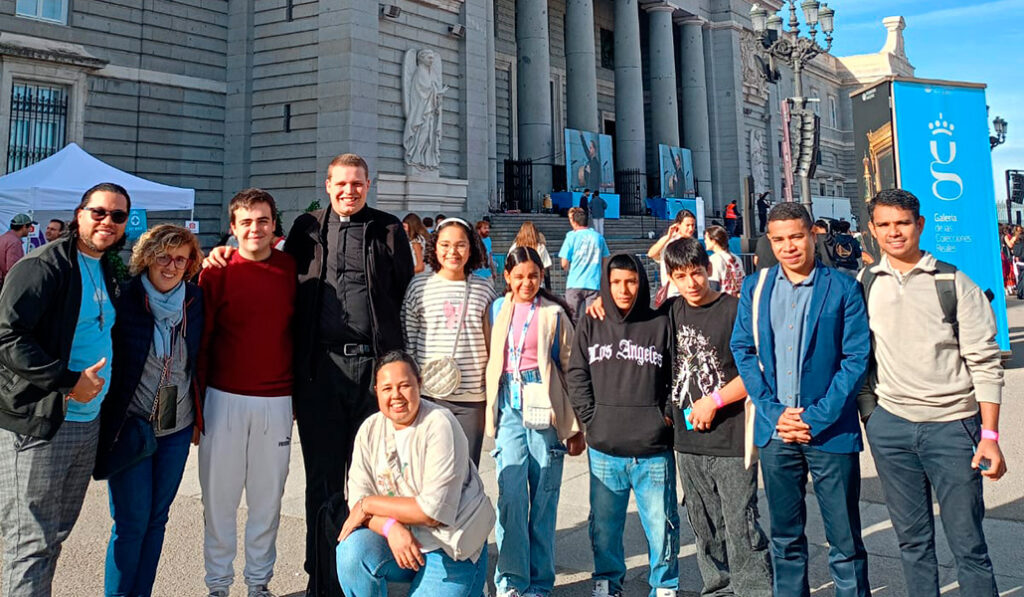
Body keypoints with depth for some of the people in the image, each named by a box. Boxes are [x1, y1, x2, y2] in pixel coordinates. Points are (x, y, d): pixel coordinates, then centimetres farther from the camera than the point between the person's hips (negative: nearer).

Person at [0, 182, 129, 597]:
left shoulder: (107, 271, 13)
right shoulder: (43, 266, -11)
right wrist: (69, 381, -20)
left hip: (88, 422, 8)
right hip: (38, 424, -8)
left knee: (57, 534, 17)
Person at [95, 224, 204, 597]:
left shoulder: (195, 301, 0)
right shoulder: (124, 298, -10)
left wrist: (198, 417, 11)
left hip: (177, 428, 4)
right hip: (130, 426, -3)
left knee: (157, 519, 13)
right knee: (132, 522, 0)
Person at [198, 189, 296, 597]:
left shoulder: (292, 270, 1)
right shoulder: (217, 272, -3)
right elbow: (200, 339, 0)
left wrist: (299, 393, 6)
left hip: (277, 402, 1)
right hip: (225, 398, -1)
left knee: (268, 496, 12)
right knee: (219, 495, 9)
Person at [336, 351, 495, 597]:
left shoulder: (439, 425, -17)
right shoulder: (369, 429, 0)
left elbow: (434, 511, -22)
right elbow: (357, 500, -5)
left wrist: (369, 504, -15)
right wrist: (391, 527, -25)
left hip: (452, 547, -3)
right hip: (396, 538, 4)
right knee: (352, 551, -24)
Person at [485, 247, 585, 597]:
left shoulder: (554, 314, 2)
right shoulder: (497, 311, 9)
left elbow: (570, 368, 2)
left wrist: (576, 426, 1)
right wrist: (490, 410, 11)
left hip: (545, 408, -2)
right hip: (510, 409, 2)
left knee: (544, 497, 3)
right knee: (511, 494, -6)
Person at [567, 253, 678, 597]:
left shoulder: (660, 325, 2)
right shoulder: (590, 326, 7)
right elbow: (577, 376, 6)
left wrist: (667, 416, -3)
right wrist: (591, 419, -2)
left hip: (654, 450, -1)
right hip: (604, 450, 2)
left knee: (661, 525, 6)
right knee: (604, 525, 13)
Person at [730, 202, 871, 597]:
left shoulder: (843, 289, -3)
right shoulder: (755, 288, 6)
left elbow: (856, 359, -6)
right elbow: (743, 350, 4)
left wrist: (816, 418, -13)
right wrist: (773, 412, -7)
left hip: (830, 430, -2)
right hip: (774, 430, 3)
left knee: (844, 539, 6)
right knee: (784, 535, 15)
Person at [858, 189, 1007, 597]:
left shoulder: (954, 283, -3)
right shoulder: (864, 285, 5)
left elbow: (984, 362, -3)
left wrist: (989, 434, -8)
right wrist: (868, 411, 5)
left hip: (951, 424, -2)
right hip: (888, 424, 3)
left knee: (967, 541, 4)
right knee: (912, 538, 13)